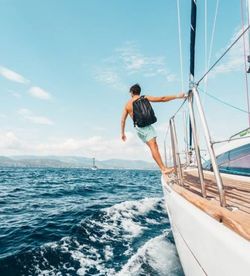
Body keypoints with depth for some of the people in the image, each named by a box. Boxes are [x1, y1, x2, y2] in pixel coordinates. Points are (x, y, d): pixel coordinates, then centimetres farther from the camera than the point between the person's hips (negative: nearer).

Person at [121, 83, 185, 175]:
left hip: (138, 128, 4)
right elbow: (162, 99, 0)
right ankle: (164, 168, -25)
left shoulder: (127, 105, 13)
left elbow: (122, 120, 13)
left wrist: (123, 133, 22)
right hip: (147, 126, -4)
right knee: (154, 146, -15)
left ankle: (162, 168, 2)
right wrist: (177, 96, 4)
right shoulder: (145, 98, 5)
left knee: (152, 147, 8)